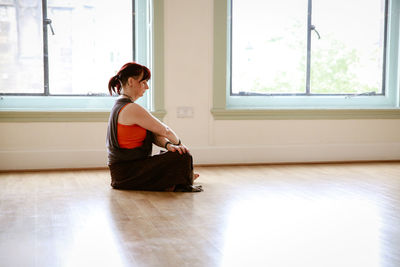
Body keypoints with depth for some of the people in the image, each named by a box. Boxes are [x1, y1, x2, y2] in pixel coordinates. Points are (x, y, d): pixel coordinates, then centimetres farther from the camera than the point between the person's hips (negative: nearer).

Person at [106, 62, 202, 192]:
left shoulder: (121, 105, 13)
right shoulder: (131, 109, -21)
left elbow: (153, 134, 10)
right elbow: (164, 130, -13)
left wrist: (168, 145, -8)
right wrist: (178, 143, 6)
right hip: (126, 175, -11)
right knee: (183, 157, -15)